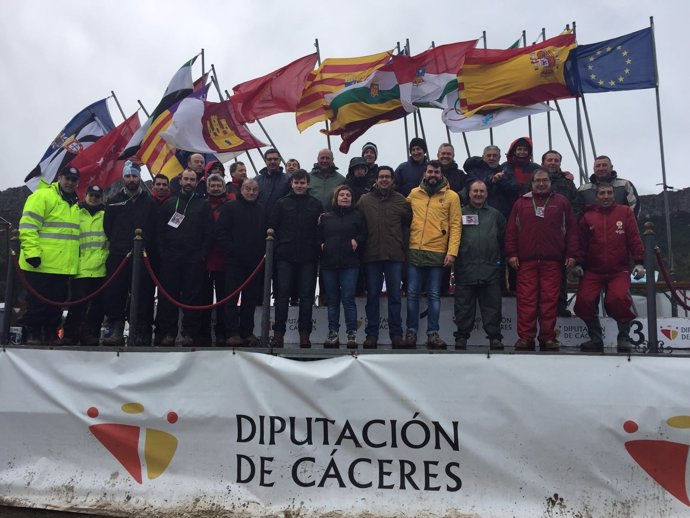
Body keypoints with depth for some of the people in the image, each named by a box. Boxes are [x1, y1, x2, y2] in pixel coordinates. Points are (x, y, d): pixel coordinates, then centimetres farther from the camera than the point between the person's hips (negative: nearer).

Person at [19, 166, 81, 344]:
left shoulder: (74, 204, 19)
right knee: (37, 302, 0)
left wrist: (75, 257, 24)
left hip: (63, 266, 7)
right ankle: (33, 334, 10)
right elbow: (28, 226, -14)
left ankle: (51, 333, 20)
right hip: (41, 264, -7)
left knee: (57, 302, 11)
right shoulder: (42, 195, -6)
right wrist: (32, 252, -21)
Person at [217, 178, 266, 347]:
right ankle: (232, 333, 2)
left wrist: (263, 251, 4)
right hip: (235, 261, -4)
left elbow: (266, 233, 17)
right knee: (231, 298, -2)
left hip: (255, 263, 4)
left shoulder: (262, 210, 15)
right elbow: (221, 232, -4)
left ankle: (247, 332, 14)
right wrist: (231, 250, -12)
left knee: (251, 299, 7)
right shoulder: (230, 207, 3)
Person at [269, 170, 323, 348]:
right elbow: (272, 227, 6)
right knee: (282, 295, 0)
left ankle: (304, 333, 8)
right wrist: (272, 249, -2)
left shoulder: (316, 204, 10)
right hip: (285, 256, 0)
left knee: (307, 296, 2)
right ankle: (278, 332, 6)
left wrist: (319, 248, -1)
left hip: (308, 257, 1)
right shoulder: (282, 203, 9)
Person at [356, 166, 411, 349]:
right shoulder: (364, 200, 6)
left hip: (395, 255, 0)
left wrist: (401, 242, 5)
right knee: (372, 295, 7)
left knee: (395, 295, 5)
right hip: (371, 255, 0)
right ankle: (371, 334, 14)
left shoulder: (401, 200, 5)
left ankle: (396, 334, 12)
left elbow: (409, 222, 9)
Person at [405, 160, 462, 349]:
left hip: (438, 253, -2)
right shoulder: (414, 193, 10)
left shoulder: (451, 196, 3)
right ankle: (411, 332, 13)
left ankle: (433, 333, 11)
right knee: (412, 294, 5)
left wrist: (452, 252, -11)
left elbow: (455, 226, -2)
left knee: (434, 295, 4)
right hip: (414, 251, 2)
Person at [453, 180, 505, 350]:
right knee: (464, 305, 3)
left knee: (492, 304, 2)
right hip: (465, 268, -1)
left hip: (491, 268, 1)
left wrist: (502, 260, 7)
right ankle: (462, 336, 11)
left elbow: (504, 239, 14)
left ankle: (494, 336, 8)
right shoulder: (460, 213, 10)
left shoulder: (495, 215, 15)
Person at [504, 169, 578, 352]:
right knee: (526, 299, -3)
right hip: (526, 261, 0)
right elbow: (511, 230, 9)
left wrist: (571, 254, 2)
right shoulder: (521, 203, 15)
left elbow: (571, 229, 10)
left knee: (549, 299, -1)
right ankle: (525, 337, 2)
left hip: (552, 261, 0)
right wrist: (511, 254, 0)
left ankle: (548, 337, 6)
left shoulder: (561, 202, 14)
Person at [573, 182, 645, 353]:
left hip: (619, 270, -2)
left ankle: (624, 337, -2)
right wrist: (579, 263, 1)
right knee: (584, 300, -16)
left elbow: (634, 239, 3)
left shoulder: (625, 212, 6)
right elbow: (582, 243, 10)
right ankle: (595, 338, 7)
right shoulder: (588, 216, 9)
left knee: (618, 298, -26)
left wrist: (639, 262, -5)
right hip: (593, 272, 2)